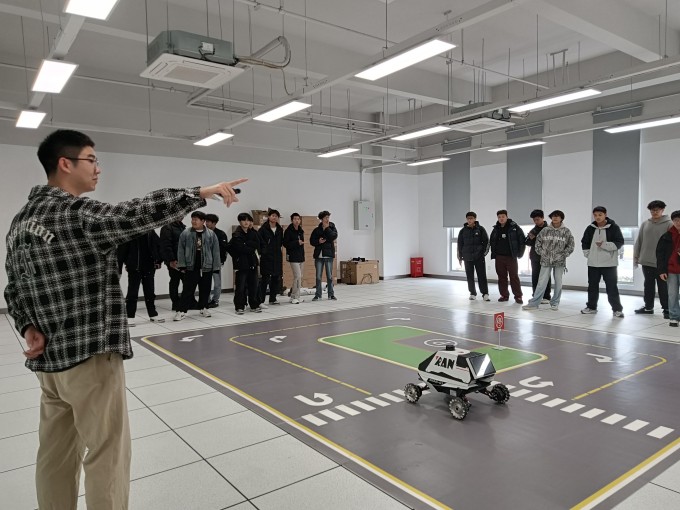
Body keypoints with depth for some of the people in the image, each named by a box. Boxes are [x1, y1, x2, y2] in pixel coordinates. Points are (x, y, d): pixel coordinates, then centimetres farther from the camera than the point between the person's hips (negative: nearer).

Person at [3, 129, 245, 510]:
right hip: (90, 356, -9)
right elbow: (138, 213, -27)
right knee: (107, 454, 4)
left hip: (49, 359, 9)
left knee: (56, 452, 18)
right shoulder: (76, 213, -17)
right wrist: (202, 192, -21)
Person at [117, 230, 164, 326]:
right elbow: (122, 249, -9)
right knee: (132, 293, 2)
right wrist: (126, 262, -10)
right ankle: (130, 316, 11)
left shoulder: (151, 232, 2)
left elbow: (159, 245, 7)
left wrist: (158, 261, 3)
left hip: (149, 267, 4)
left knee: (150, 292, 14)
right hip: (134, 268, -4)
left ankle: (153, 314, 24)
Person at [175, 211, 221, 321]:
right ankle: (182, 311, 3)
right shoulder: (185, 234, 0)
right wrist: (182, 265, -6)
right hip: (191, 267, -1)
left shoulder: (211, 234, 0)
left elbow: (215, 251, 2)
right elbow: (181, 250, 1)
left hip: (206, 267, 1)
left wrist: (216, 267, -1)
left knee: (205, 289, 12)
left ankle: (203, 308, 28)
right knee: (188, 290, -1)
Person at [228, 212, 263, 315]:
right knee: (240, 286, -1)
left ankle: (254, 305, 20)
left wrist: (247, 243, -12)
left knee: (253, 285, 10)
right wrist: (252, 249, -4)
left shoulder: (252, 233, 9)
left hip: (252, 263, 5)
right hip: (241, 264, -5)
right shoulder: (236, 235, -6)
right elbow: (241, 248, -14)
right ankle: (239, 307, 7)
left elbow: (257, 245, -3)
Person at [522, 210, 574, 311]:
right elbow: (537, 243, 9)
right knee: (541, 282, -1)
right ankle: (534, 303, 1)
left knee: (558, 283, 6)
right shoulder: (545, 230, 3)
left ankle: (555, 303, 19)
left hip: (559, 262, 0)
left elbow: (570, 246, 3)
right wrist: (542, 253, 1)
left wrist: (562, 255, -5)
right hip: (546, 261, 0)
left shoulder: (566, 231, 1)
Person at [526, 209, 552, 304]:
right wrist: (530, 238, -8)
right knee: (535, 277, 9)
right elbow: (528, 243, 13)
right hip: (535, 257, 5)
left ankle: (546, 297, 7)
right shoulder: (533, 230, 11)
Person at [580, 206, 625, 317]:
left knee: (612, 287, -2)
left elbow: (619, 243, -9)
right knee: (592, 286, 12)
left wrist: (604, 244, -20)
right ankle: (591, 307, 24)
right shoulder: (590, 228, 6)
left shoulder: (614, 227, -6)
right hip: (593, 263, 4)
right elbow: (584, 243, 16)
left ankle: (617, 309, 8)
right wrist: (588, 254, 5)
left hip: (609, 263, -4)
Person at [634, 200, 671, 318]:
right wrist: (635, 257, 7)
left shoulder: (669, 224, -5)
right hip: (646, 261, 4)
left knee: (663, 287, 2)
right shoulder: (645, 224, 8)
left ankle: (667, 309, 12)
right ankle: (648, 307, 25)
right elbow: (639, 241, 10)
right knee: (648, 285, 14)